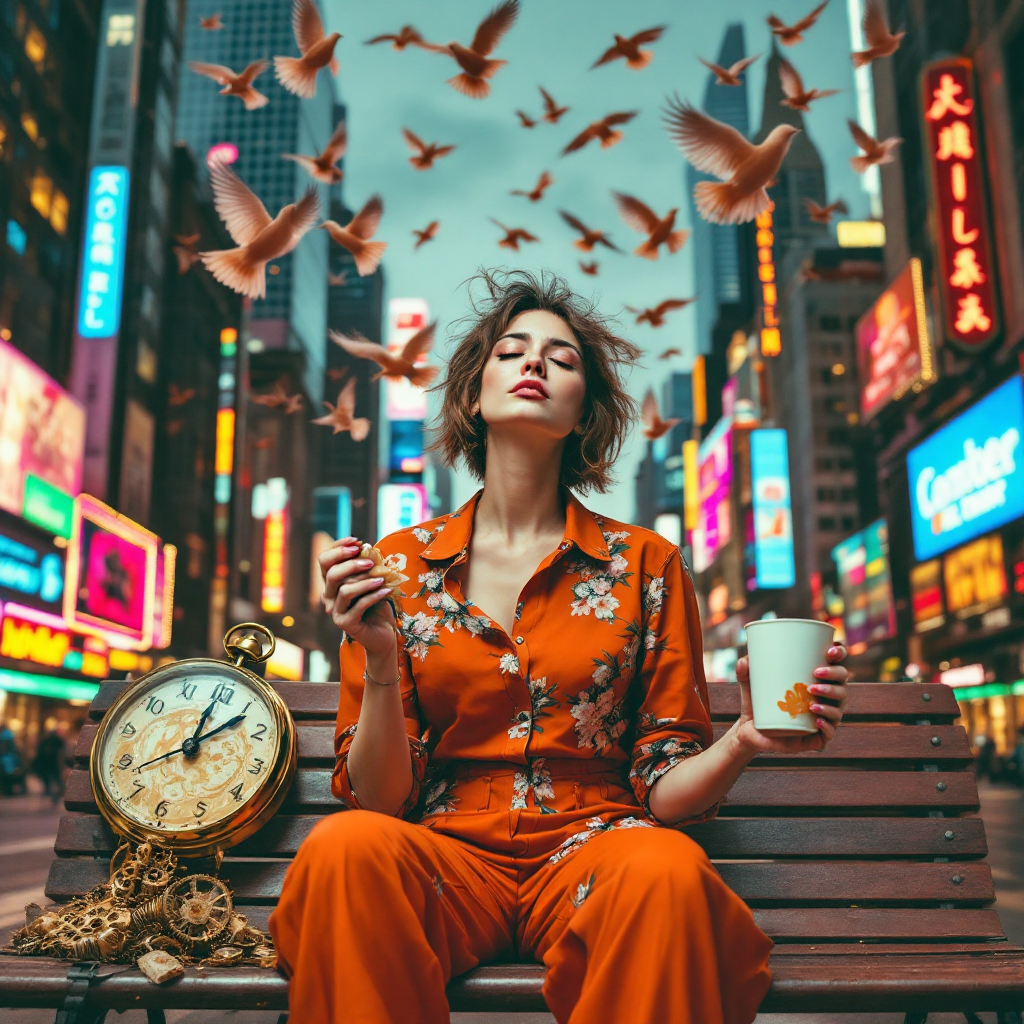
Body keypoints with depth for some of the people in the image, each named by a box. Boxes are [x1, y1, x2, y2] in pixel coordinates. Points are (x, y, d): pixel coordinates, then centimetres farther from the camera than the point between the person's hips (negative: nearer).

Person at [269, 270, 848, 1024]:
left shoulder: (647, 566, 5)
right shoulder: (398, 567, 5)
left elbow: (663, 790, 4)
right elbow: (379, 798, 2)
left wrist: (745, 739, -16)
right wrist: (380, 662, -15)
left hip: (589, 854, 0)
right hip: (447, 858, 1)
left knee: (669, 868, -33)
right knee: (345, 844, -32)